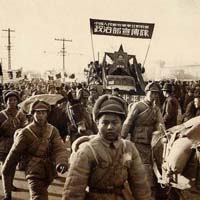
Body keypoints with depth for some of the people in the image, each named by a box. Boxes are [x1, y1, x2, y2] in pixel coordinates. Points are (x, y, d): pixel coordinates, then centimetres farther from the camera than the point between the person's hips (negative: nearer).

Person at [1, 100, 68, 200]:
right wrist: (5, 172, 3)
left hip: (49, 172, 5)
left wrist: (62, 163, -35)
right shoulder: (26, 133, -10)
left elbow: (60, 148, -14)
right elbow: (14, 154, -3)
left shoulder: (53, 131, 0)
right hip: (35, 173, -4)